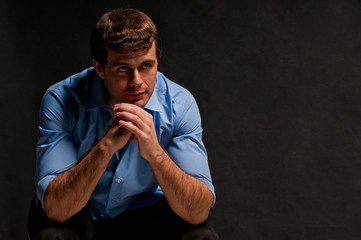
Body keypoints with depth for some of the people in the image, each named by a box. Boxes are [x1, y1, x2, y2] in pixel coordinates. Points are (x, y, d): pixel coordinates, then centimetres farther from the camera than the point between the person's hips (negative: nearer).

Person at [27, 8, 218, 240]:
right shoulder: (62, 101, -23)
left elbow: (198, 212, -24)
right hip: (74, 213, 0)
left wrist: (156, 154, -40)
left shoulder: (180, 105, -18)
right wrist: (106, 145, -42)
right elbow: (56, 209, -31)